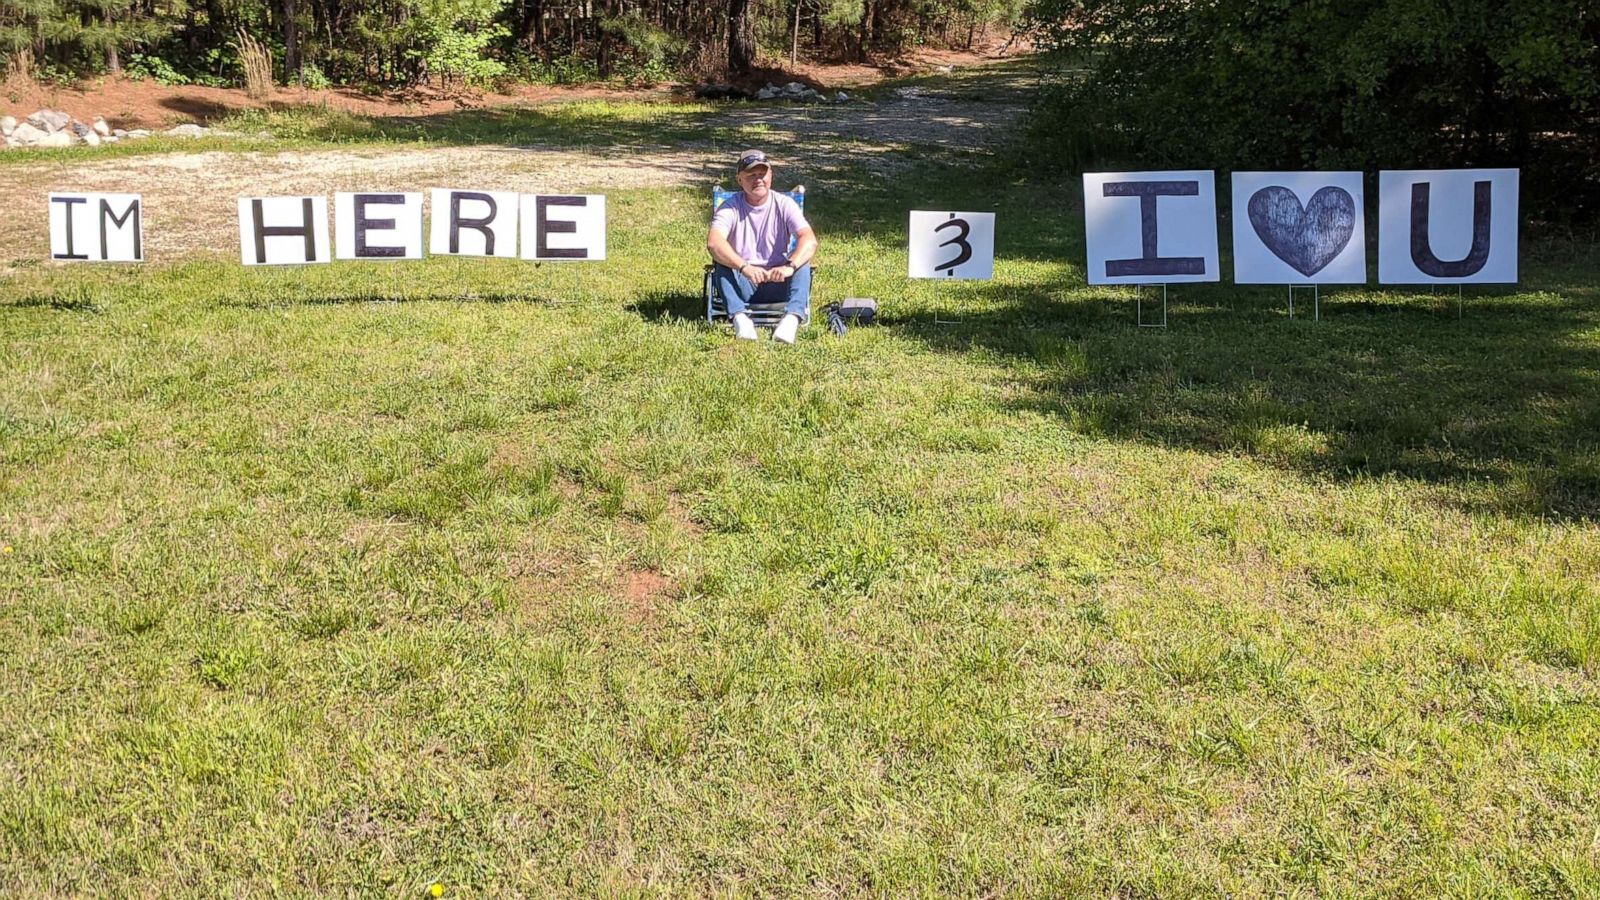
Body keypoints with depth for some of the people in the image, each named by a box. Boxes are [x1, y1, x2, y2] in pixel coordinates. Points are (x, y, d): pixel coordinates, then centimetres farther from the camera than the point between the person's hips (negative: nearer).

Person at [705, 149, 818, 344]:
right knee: (721, 261, -28)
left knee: (803, 262, -26)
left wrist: (790, 266, -39)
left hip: (777, 283, 1)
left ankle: (792, 318, -47)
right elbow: (713, 242, -25)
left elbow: (809, 240, -19)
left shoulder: (785, 204, -3)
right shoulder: (731, 207, -5)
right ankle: (740, 317, -46)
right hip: (742, 284, -1)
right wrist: (744, 267, -42)